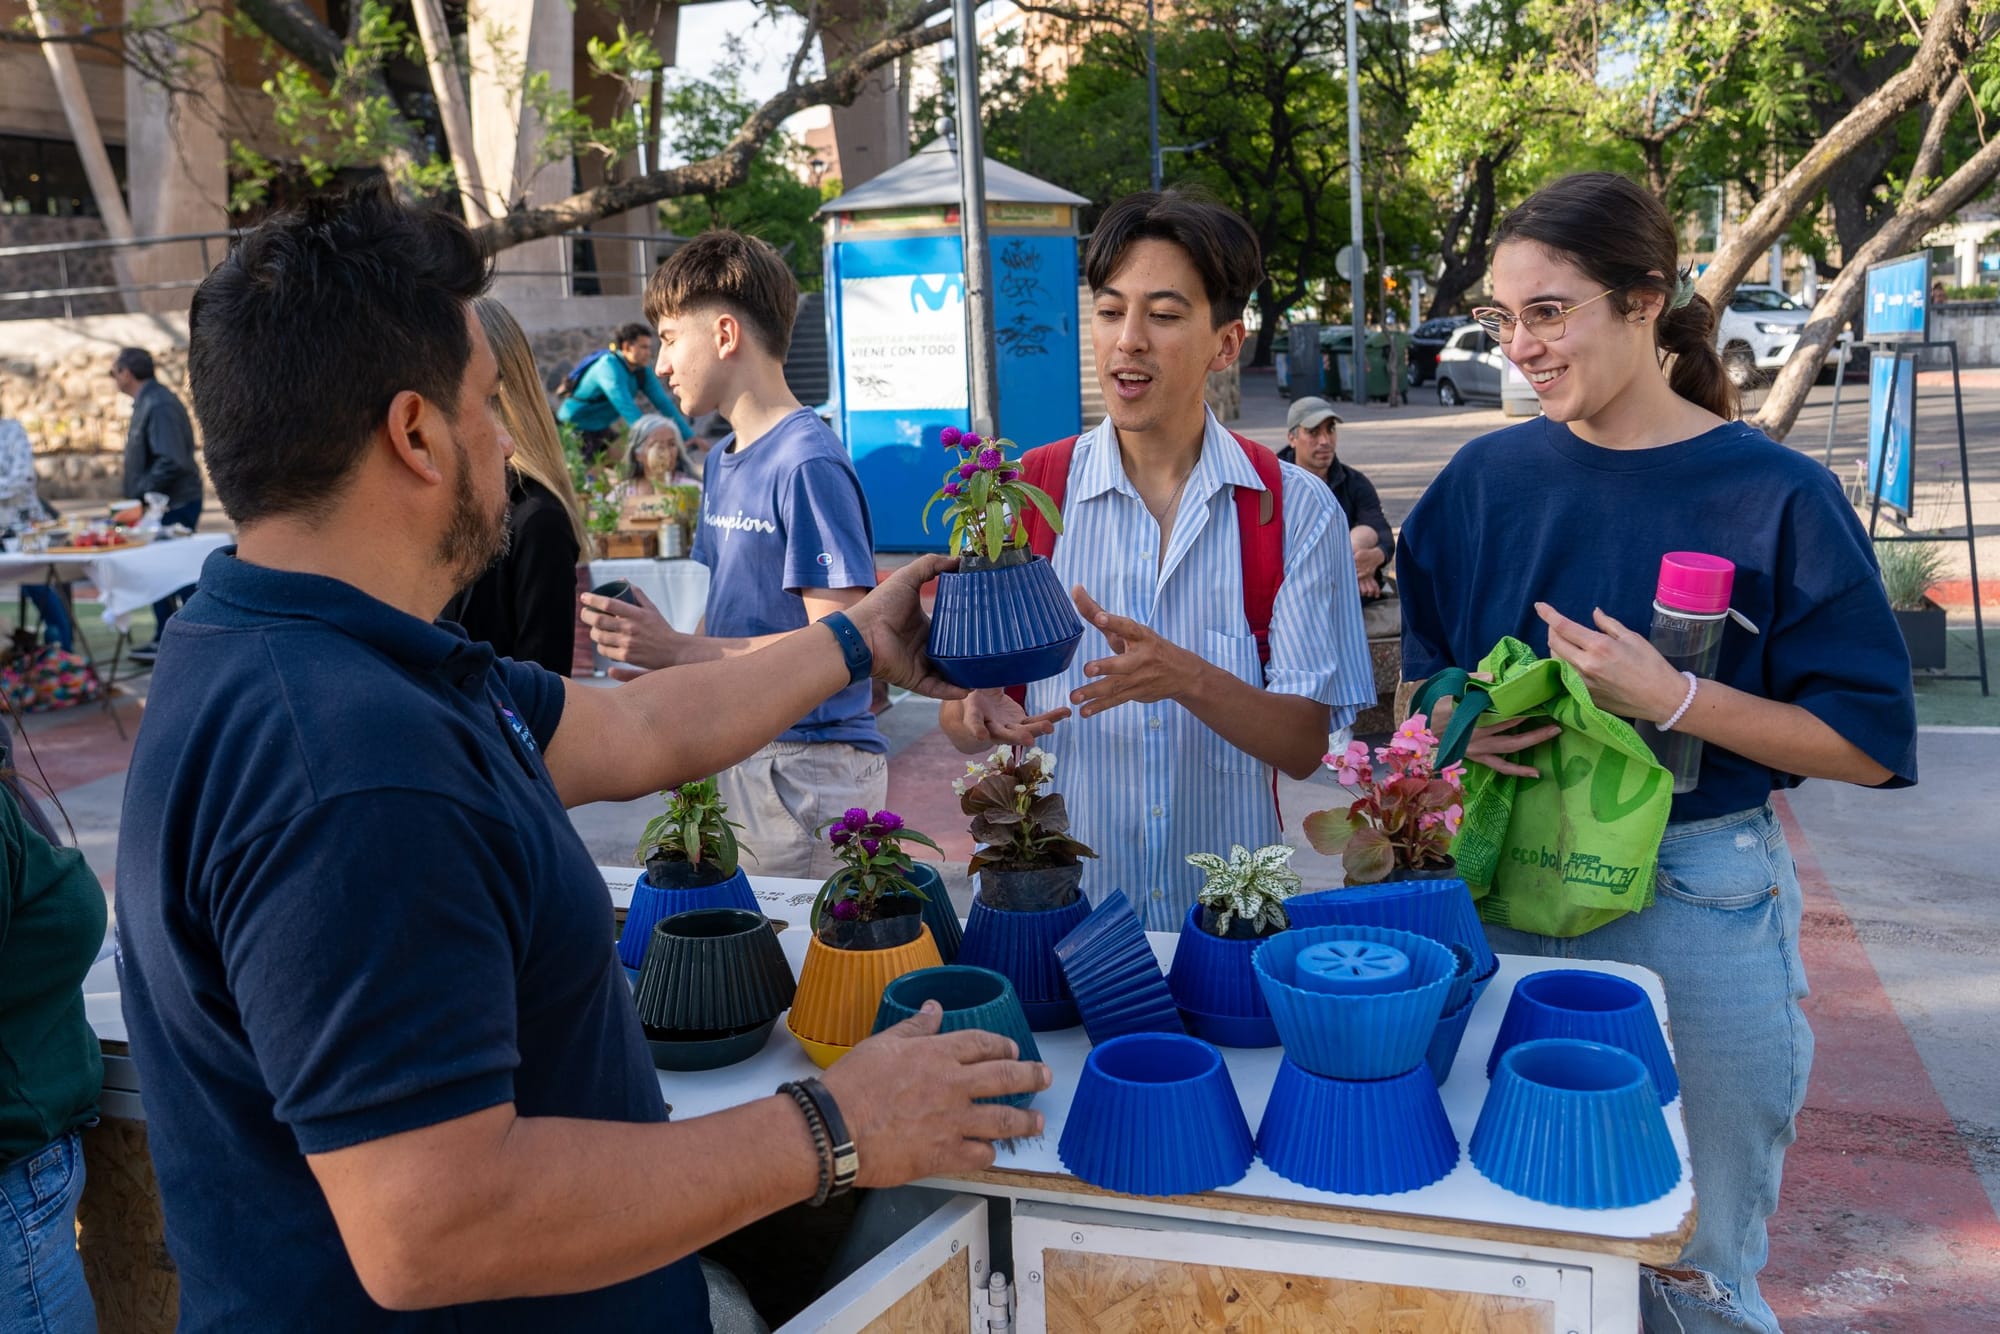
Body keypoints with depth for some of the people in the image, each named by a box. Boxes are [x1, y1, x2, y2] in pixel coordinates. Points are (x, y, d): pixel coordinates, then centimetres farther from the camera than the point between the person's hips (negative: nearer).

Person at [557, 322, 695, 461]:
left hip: (601, 429, 8)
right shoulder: (610, 367, -27)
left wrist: (690, 438, -12)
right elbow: (627, 408, -36)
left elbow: (663, 403, -4)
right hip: (576, 428, -8)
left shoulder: (642, 371, -5)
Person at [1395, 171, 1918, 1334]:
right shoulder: (1488, 480, 1)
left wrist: (1671, 700, -22)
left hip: (1698, 901, -3)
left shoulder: (1775, 496, -10)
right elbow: (1427, 673, 11)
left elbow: (1868, 744, -10)